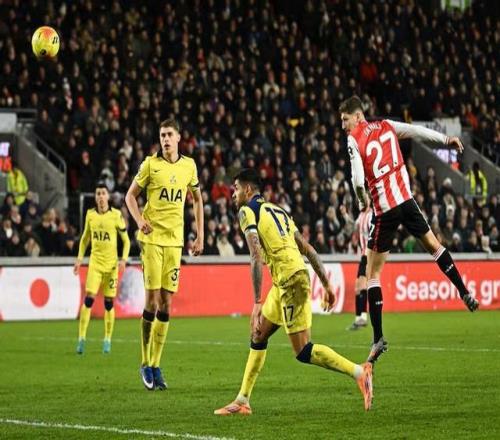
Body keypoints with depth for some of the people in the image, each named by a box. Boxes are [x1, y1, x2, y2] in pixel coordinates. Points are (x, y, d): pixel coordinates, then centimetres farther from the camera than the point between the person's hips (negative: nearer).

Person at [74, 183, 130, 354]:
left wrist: (124, 259, -8)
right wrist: (79, 258, 9)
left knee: (109, 302, 2)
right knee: (89, 298, -12)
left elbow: (126, 240, 4)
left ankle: (107, 340, 13)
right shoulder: (90, 215, 5)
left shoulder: (116, 215, -2)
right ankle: (81, 338, -11)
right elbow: (85, 238, 17)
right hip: (95, 262, 1)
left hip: (111, 263, -1)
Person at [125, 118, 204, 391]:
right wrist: (140, 221, -13)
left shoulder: (189, 166, 8)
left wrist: (200, 235, 13)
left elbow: (197, 199, 19)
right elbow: (130, 195, 4)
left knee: (166, 302, 2)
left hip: (175, 239, 3)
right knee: (152, 299, -8)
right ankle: (145, 364, 3)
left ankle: (156, 366, 7)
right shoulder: (150, 164, -1)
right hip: (152, 237, -3)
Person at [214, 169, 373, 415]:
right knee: (257, 336, 17)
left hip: (290, 281, -9)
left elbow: (256, 257, -14)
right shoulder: (277, 210, 23)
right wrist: (326, 284, 22)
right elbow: (307, 249, 21)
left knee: (303, 352, -7)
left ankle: (359, 372, -12)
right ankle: (242, 400, 21)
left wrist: (257, 303, -16)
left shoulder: (247, 212, -2)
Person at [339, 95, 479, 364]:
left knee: (372, 273, 2)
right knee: (433, 245, 27)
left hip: (384, 209, -4)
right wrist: (446, 139, 24)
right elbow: (418, 131, 10)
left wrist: (362, 201, 2)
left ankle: (378, 339, -3)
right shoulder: (387, 126, 7)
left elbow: (358, 180, -16)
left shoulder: (354, 140, -7)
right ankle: (465, 294, 27)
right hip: (406, 200, 4)